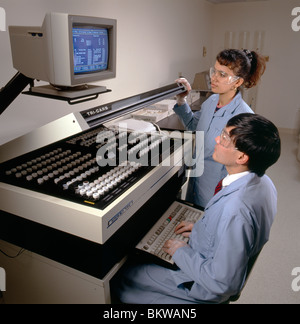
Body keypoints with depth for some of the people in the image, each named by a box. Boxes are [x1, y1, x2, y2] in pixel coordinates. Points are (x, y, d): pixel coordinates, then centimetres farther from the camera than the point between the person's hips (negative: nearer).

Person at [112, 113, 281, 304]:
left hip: (208, 291, -8)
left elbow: (221, 284, -30)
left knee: (124, 276, 4)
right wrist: (202, 228, 6)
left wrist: (181, 253, -18)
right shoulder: (262, 181, -9)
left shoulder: (234, 210, -39)